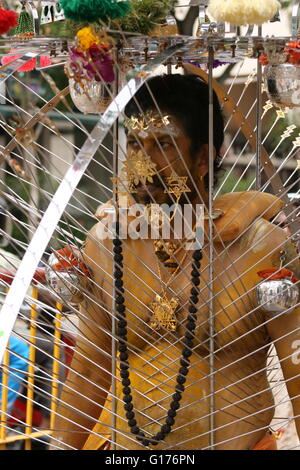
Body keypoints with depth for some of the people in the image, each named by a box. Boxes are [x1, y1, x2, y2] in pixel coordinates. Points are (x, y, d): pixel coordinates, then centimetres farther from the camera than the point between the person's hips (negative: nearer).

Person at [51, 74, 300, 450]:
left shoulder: (262, 248, -9)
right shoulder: (104, 244, 3)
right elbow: (86, 376, 11)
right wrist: (63, 448, 11)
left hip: (234, 440, -3)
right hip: (126, 441, 3)